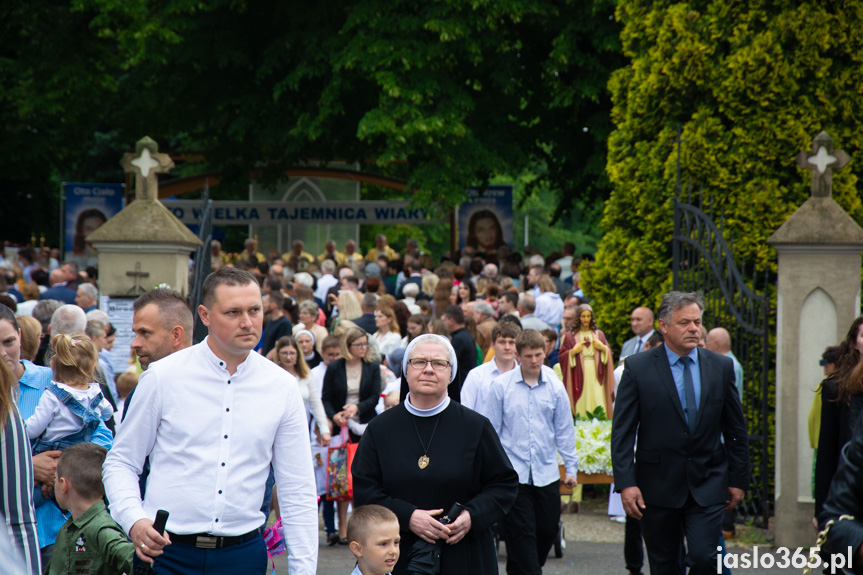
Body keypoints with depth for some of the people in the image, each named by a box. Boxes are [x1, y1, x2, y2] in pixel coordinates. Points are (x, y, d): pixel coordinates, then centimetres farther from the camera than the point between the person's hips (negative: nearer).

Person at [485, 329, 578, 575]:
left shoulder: (555, 386, 2)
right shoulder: (501, 385, -4)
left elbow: (564, 430, 10)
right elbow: (491, 430, 1)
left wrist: (571, 467, 10)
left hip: (546, 473, 3)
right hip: (513, 472, -3)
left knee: (547, 531, 8)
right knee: (521, 534, -4)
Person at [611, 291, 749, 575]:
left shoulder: (721, 367, 4)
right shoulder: (638, 368, -4)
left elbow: (736, 429, 10)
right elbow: (622, 431, -5)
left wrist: (738, 479, 9)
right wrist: (626, 483, -13)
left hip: (707, 486, 1)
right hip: (658, 487, -1)